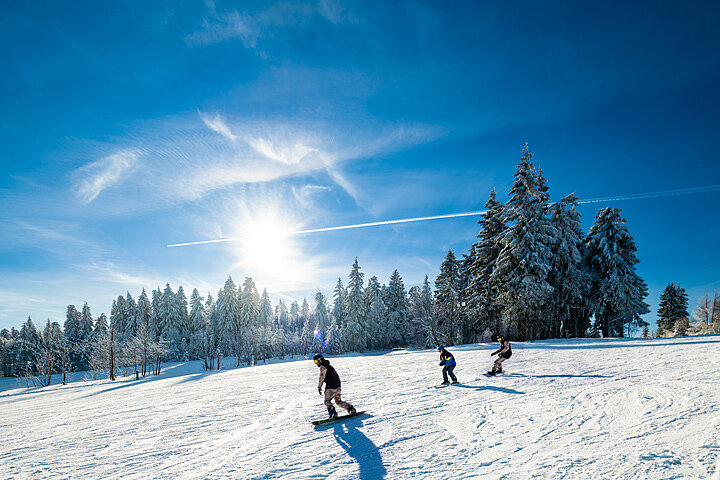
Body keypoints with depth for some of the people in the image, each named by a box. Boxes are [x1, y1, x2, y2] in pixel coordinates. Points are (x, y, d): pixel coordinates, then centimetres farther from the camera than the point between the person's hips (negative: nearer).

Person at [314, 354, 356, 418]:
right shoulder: (328, 366, 22)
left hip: (331, 387, -9)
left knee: (327, 401, -2)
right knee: (339, 401, 16)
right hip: (337, 386, 9)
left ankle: (333, 413, -14)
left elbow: (322, 377, -13)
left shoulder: (323, 366, -6)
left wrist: (319, 387, -9)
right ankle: (351, 408, 12)